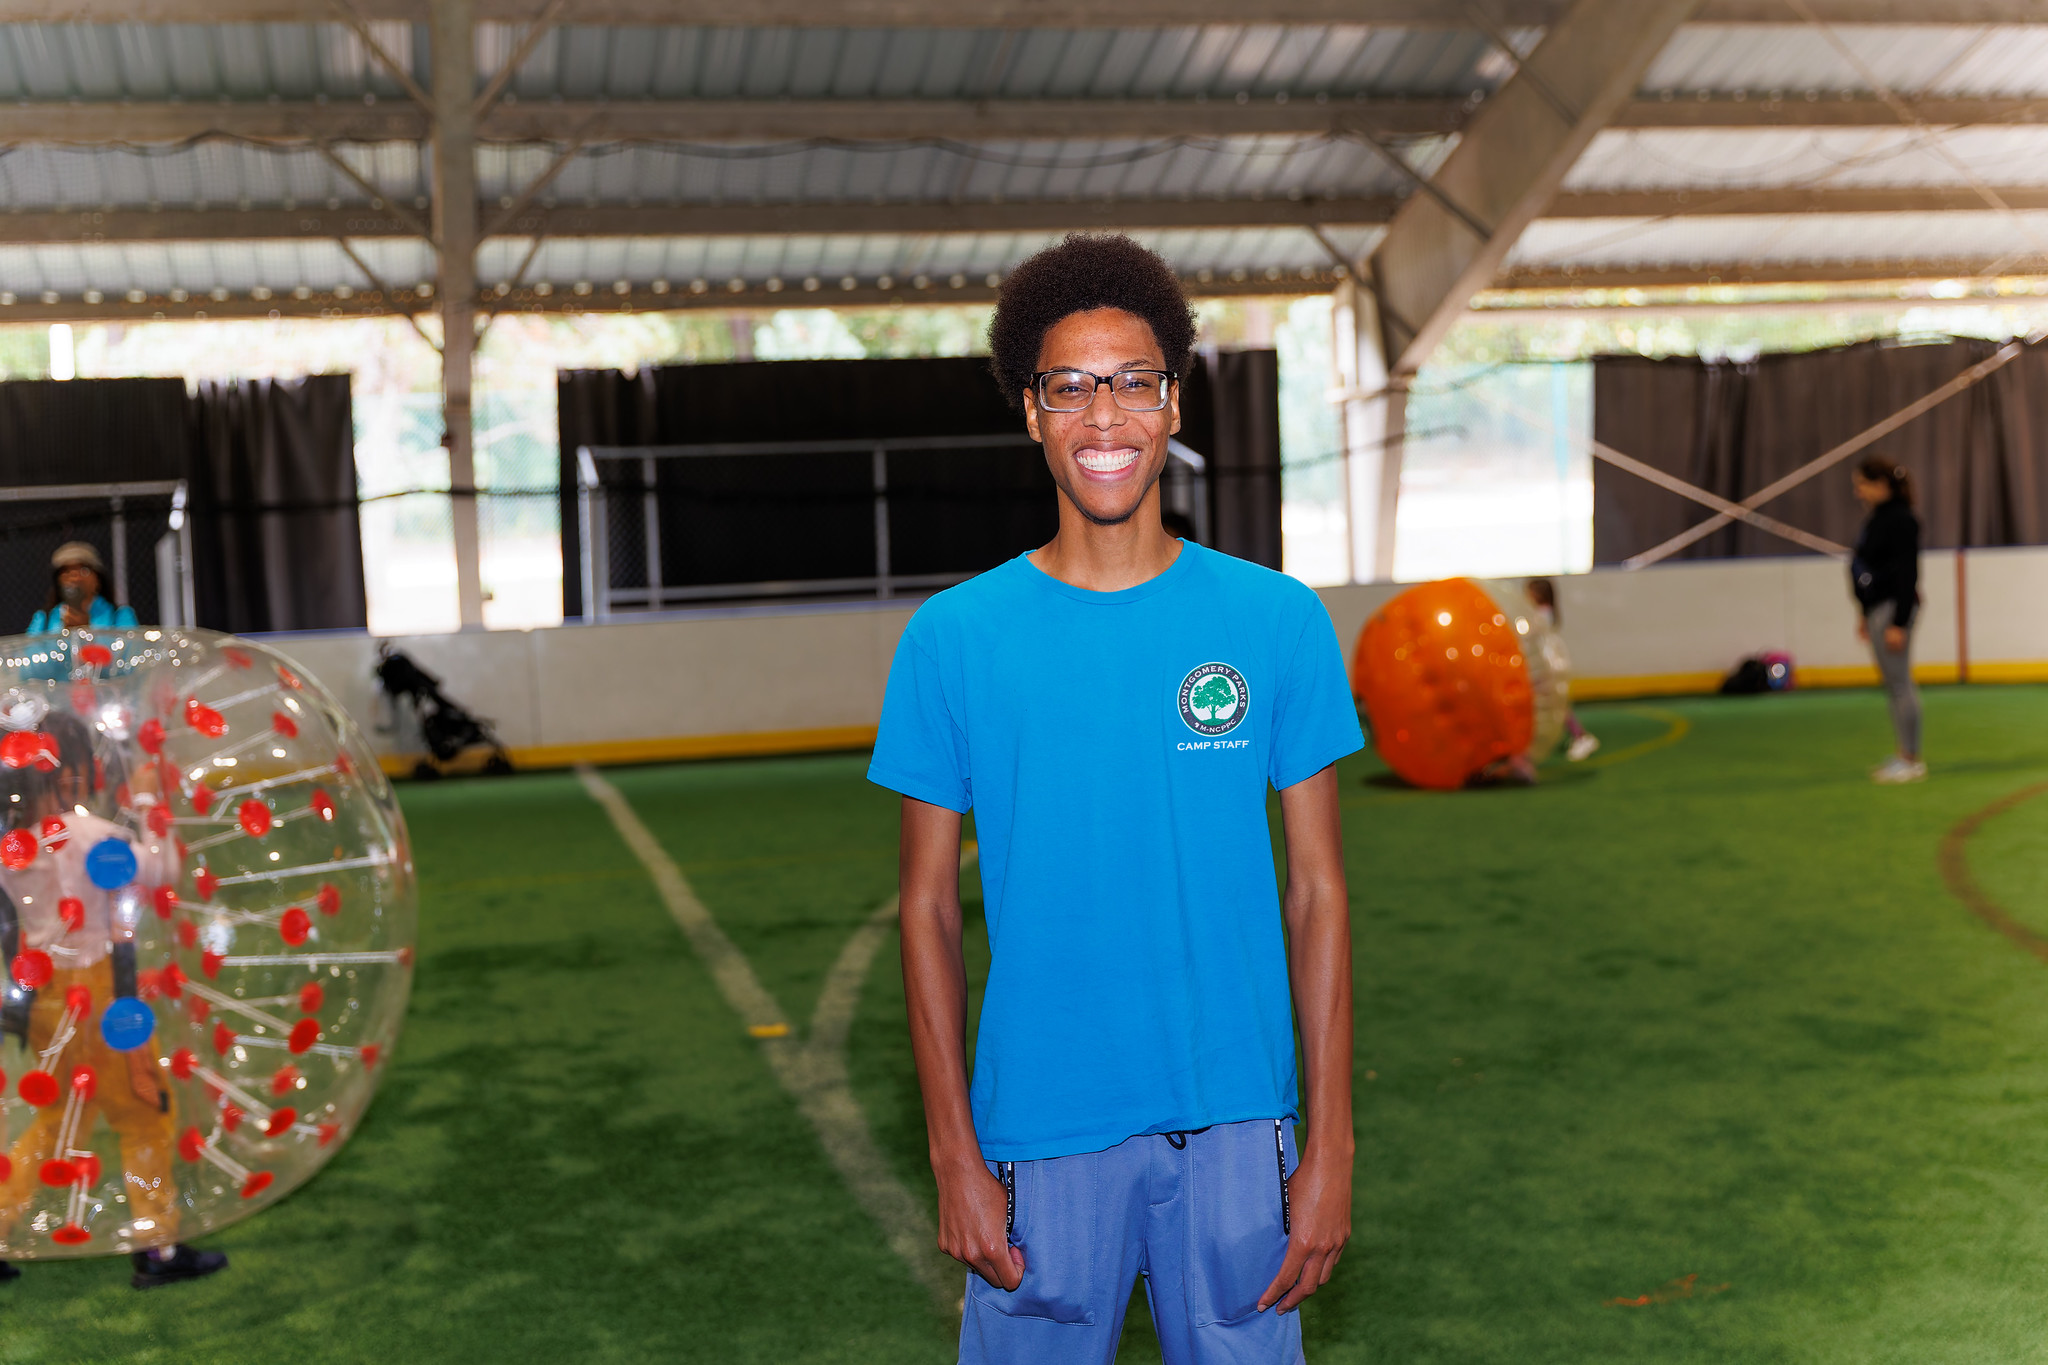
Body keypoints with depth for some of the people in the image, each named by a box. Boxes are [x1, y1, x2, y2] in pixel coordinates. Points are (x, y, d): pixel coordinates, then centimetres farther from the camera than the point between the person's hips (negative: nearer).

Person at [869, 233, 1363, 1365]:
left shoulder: (1278, 621, -1)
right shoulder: (953, 637, -2)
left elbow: (1316, 891, 1)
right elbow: (929, 905, 1)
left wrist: (1330, 1145, -2)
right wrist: (956, 1157, -2)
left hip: (1234, 1122, 1)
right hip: (1038, 1130, 0)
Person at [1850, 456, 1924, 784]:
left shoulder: (1901, 520, -15)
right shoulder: (1878, 519, 14)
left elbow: (1907, 575, -19)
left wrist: (1898, 623, -22)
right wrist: (1864, 615, 22)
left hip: (1893, 609, -10)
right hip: (1878, 609, 10)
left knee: (1900, 683, -7)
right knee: (1894, 685, 13)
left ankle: (1912, 761, -2)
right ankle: (1905, 754, 20)